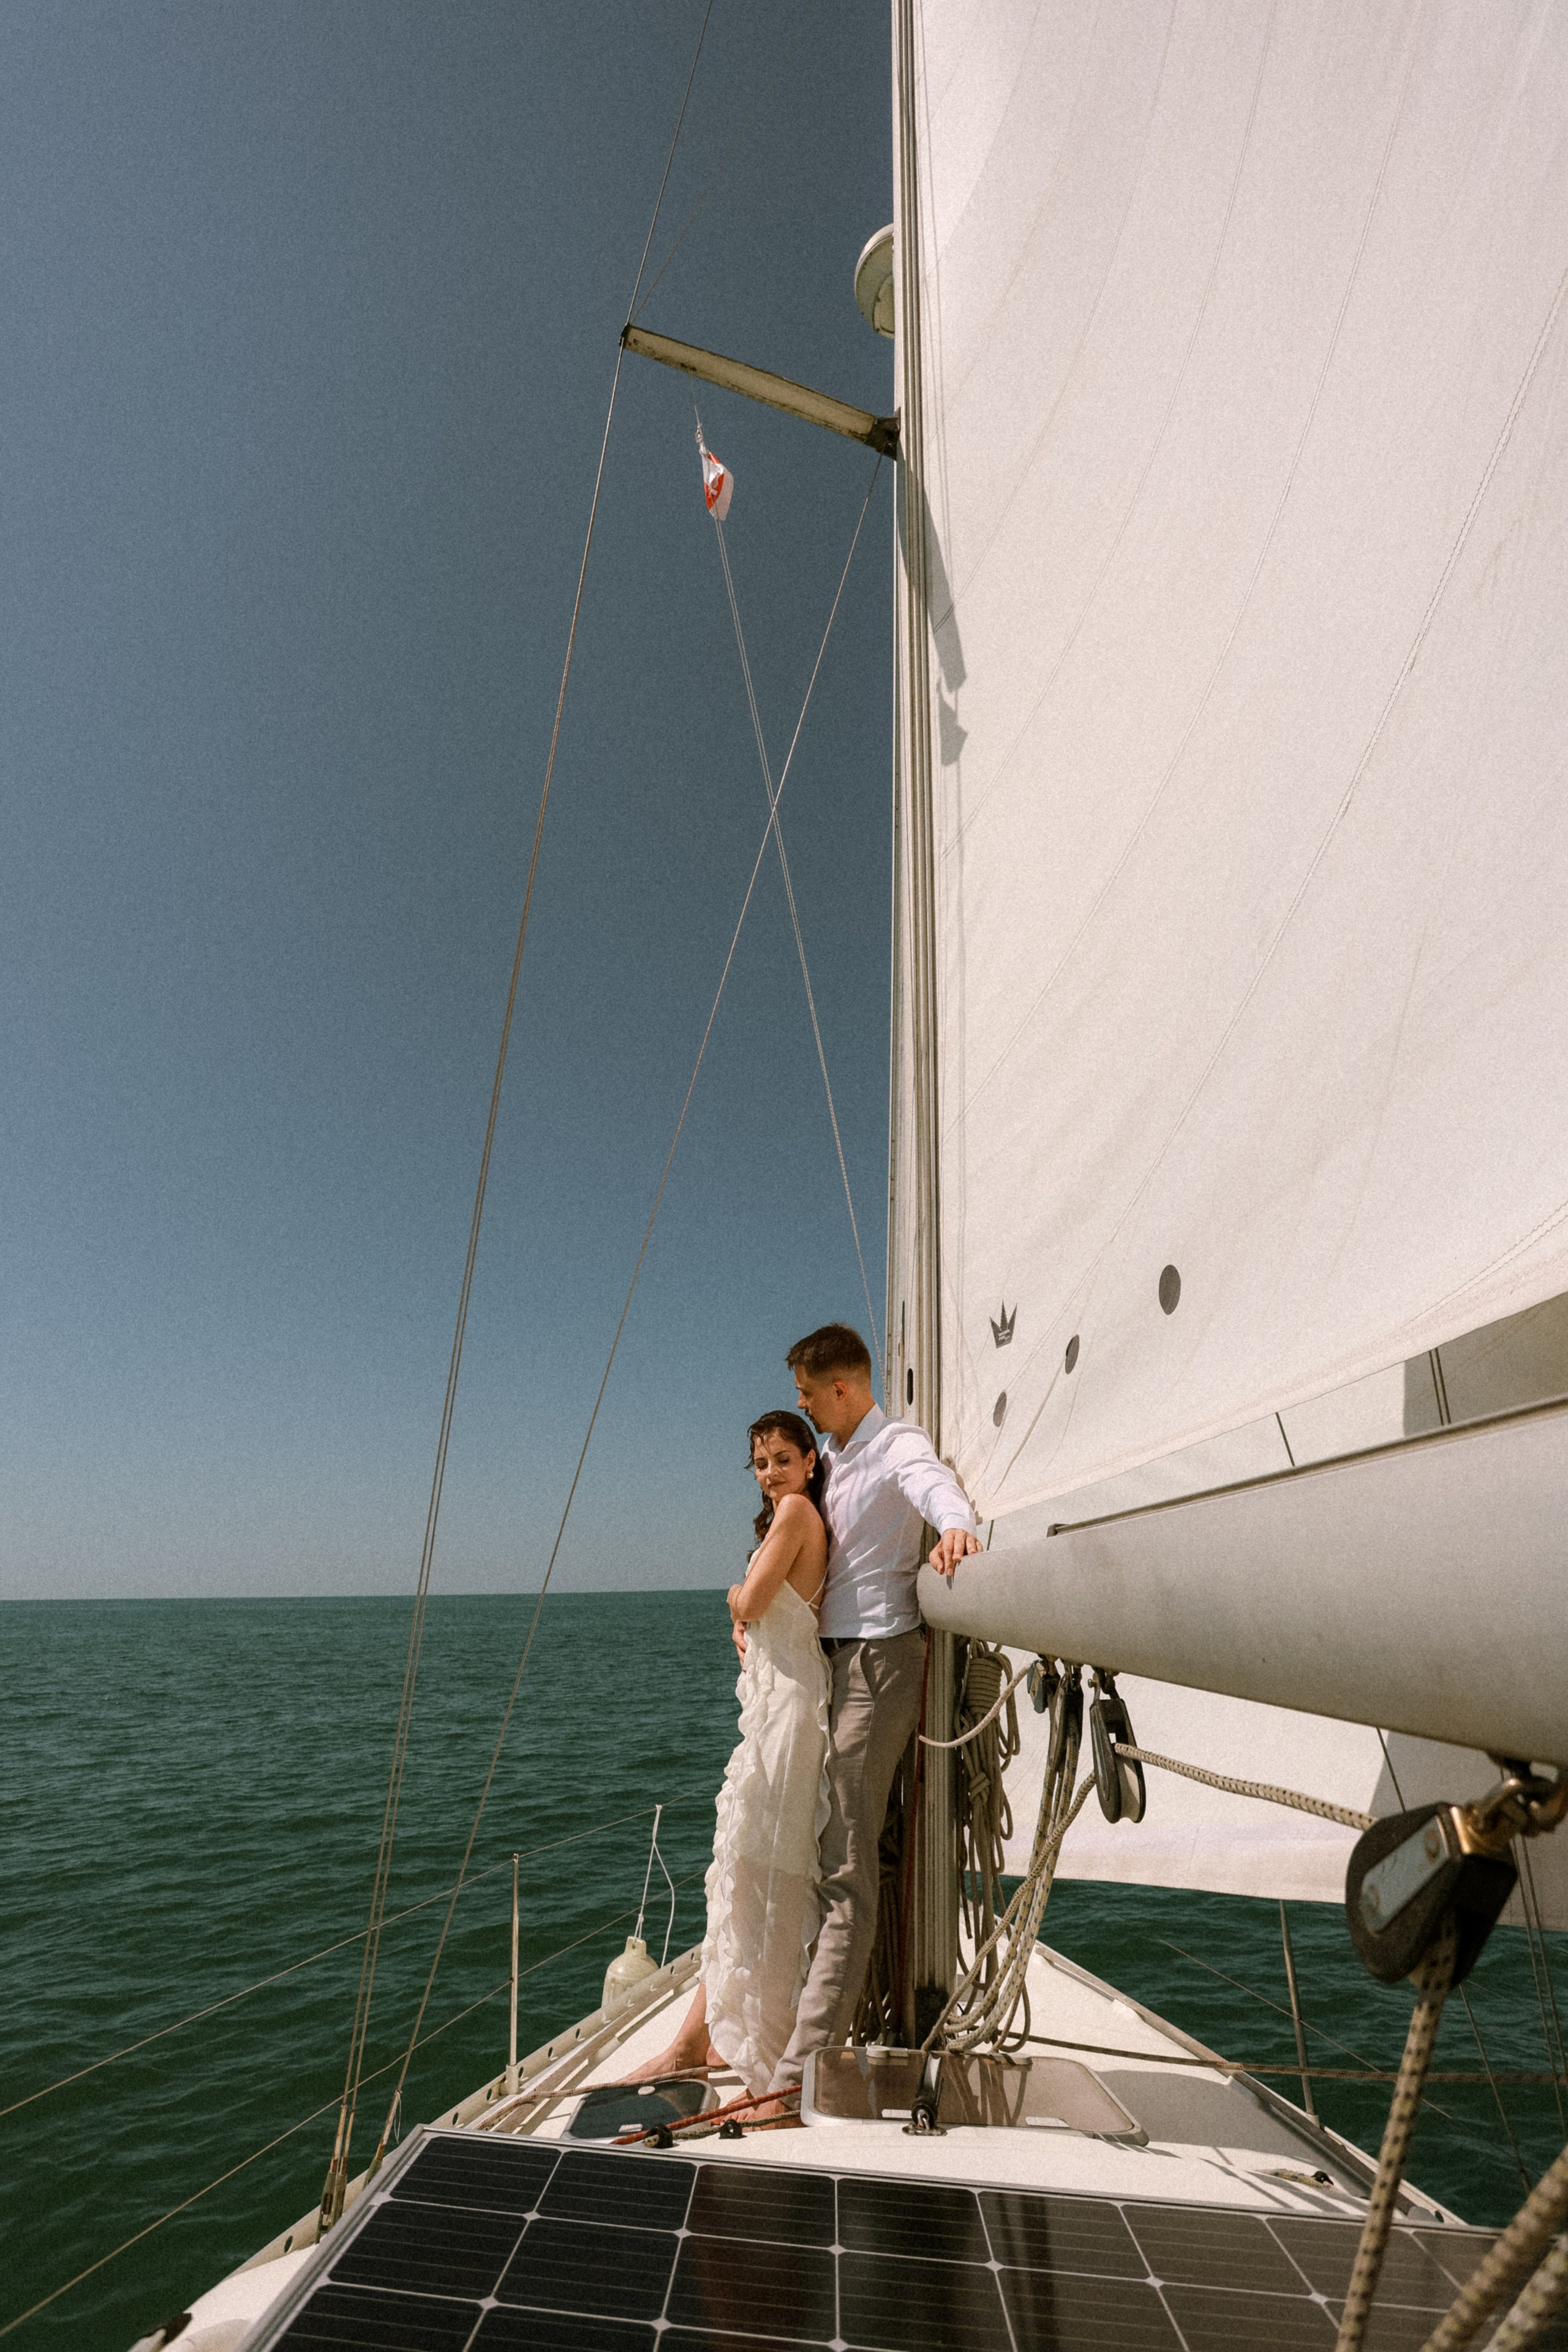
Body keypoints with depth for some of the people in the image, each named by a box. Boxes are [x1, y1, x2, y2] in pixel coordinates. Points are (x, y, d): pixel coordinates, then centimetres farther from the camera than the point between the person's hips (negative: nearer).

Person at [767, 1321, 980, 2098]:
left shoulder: (898, 1445, -11)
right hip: (831, 1656, 9)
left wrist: (957, 1526, -57)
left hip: (879, 1656, -9)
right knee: (832, 1850, 18)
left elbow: (934, 1483, -35)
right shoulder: (833, 1458, 16)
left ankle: (799, 2070, -4)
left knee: (847, 1865, -7)